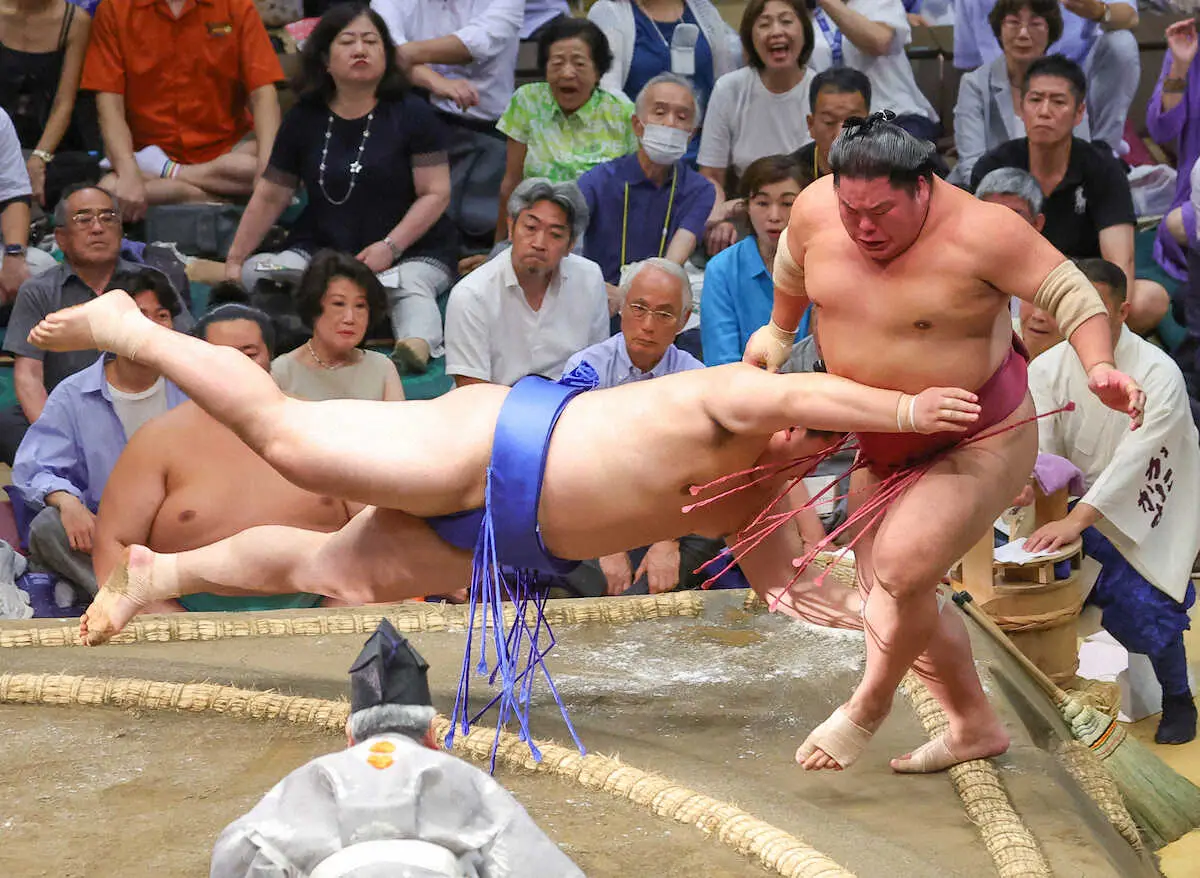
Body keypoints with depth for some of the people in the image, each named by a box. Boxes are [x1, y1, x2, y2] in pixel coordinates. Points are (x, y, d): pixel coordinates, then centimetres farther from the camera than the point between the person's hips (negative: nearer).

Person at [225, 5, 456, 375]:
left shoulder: (411, 114, -2)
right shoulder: (304, 119, 8)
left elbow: (436, 193, -7)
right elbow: (270, 196, 12)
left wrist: (391, 246, -19)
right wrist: (233, 261, 7)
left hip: (412, 249, -3)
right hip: (321, 246, 4)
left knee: (409, 287, -37)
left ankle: (417, 345, -65)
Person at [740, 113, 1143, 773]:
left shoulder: (978, 231, -26)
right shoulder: (816, 210, -11)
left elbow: (1069, 294, -21)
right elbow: (793, 266, 12)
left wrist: (1100, 368, -37)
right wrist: (779, 331, 27)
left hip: (981, 445, -7)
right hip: (883, 445, 7)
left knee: (901, 569, -21)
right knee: (886, 588, 11)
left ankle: (868, 706, 7)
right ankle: (974, 726, 29)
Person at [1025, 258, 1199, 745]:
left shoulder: (1158, 374, -23)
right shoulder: (1049, 368, -8)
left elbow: (1133, 459, -31)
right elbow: (1040, 448, -13)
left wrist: (1076, 520, -40)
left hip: (1150, 511, -4)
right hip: (1085, 501, 4)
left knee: (1142, 602, -19)